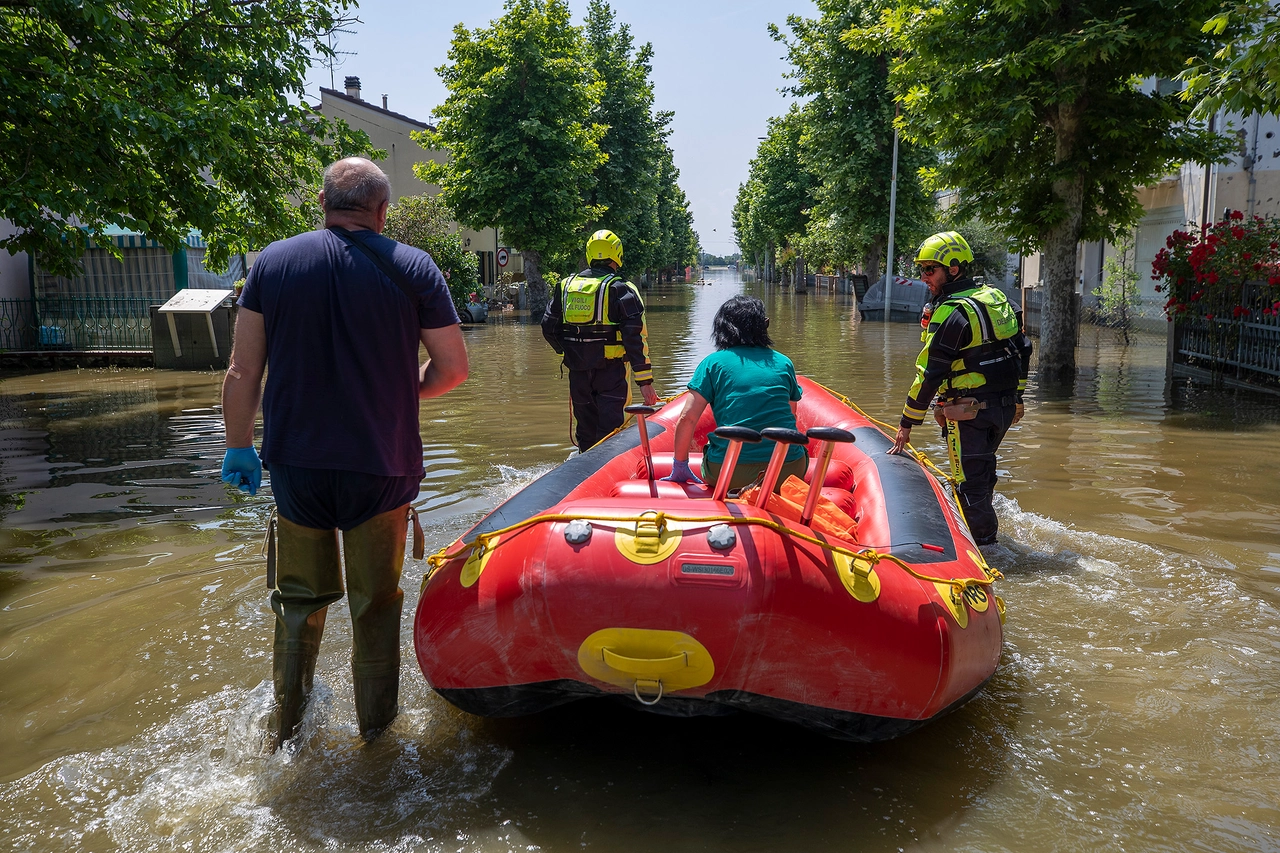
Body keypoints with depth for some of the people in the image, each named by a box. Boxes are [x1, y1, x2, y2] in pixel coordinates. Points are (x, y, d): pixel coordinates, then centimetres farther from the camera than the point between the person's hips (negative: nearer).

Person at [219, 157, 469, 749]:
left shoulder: (273, 261, 0)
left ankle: (285, 727, 33)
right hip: (381, 467, -2)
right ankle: (376, 729, 26)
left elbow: (243, 372, 0)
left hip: (294, 463, 2)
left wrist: (239, 448, 11)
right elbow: (453, 368, -2)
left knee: (299, 596, 19)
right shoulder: (414, 268, -5)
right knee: (376, 602, 12)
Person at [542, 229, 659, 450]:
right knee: (610, 430, -1)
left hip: (577, 371, 5)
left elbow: (549, 328, 11)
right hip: (611, 370, -5)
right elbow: (636, 337, -12)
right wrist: (645, 381, -11)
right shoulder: (621, 290, -7)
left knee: (585, 427, 16)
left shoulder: (566, 286, 7)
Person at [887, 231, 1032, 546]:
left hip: (970, 411, -9)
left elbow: (930, 373, -19)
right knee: (982, 471, 26)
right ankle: (985, 531, 42)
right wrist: (1015, 395, 23)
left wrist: (907, 423, -12)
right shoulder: (995, 297, 8)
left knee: (970, 484, 0)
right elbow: (1023, 349, 14)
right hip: (1005, 407, 9)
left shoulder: (952, 313, -18)